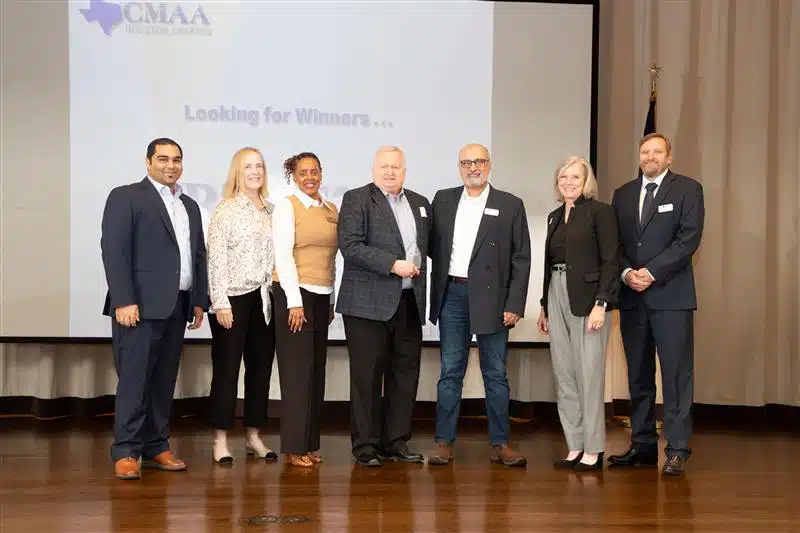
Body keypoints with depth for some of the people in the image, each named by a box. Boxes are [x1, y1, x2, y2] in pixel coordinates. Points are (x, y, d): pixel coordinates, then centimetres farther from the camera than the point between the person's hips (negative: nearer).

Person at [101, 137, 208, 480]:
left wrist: (199, 301, 11)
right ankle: (125, 452, 1)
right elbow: (113, 250, -9)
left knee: (164, 381, 8)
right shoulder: (125, 197, 0)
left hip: (177, 307, 6)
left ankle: (156, 448, 14)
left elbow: (198, 256, 19)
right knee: (134, 378, -5)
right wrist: (124, 300, -16)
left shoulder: (190, 206, 20)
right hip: (140, 306, -6)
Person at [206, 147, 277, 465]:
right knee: (226, 369, 1)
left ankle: (254, 437, 20)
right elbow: (216, 258, -8)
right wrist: (220, 302, -14)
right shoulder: (226, 210, -4)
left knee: (261, 368, 9)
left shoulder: (270, 210, 11)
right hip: (233, 298, -5)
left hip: (264, 299, 5)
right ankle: (220, 440, 9)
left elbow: (275, 255, 14)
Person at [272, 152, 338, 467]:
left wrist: (331, 301, 12)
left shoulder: (332, 211, 13)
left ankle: (310, 444, 14)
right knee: (297, 370, -4)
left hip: (322, 298, 6)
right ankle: (294, 447, 3)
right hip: (295, 295, -5)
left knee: (316, 370, 6)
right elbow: (283, 255, -9)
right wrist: (294, 301, -14)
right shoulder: (287, 206, -3)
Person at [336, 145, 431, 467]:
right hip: (370, 303, -5)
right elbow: (350, 246, -13)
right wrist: (393, 264, -17)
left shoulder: (420, 203, 17)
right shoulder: (356, 199, -2)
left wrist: (419, 268, 5)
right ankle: (366, 445, 9)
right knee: (367, 376, 0)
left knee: (405, 373, 8)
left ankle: (396, 442, 19)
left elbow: (428, 245, 23)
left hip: (409, 302, 6)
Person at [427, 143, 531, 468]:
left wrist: (514, 305, -7)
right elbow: (433, 246, 12)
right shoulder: (443, 200, 10)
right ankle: (444, 442, 13)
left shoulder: (510, 205, 3)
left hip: (491, 298, -1)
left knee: (495, 374, 6)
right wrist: (436, 290, -1)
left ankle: (500, 444, 15)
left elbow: (521, 258, 0)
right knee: (450, 372, 6)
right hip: (453, 295, 2)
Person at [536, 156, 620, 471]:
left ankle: (593, 450, 5)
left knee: (589, 375, -4)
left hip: (587, 299, -7)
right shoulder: (555, 217, 17)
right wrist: (544, 307, 18)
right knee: (563, 377, 7)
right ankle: (575, 446, 14)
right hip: (557, 298, 7)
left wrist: (601, 304, -17)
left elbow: (610, 261, -9)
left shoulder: (600, 212, -4)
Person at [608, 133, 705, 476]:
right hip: (632, 297, 5)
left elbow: (688, 239, -8)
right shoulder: (623, 194, 16)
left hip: (670, 296, -4)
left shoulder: (687, 189, 3)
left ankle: (677, 450, 0)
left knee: (676, 374, -5)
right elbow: (615, 242, 11)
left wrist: (652, 272, -14)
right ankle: (642, 445, 15)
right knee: (638, 375, 8)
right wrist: (627, 273, -7)